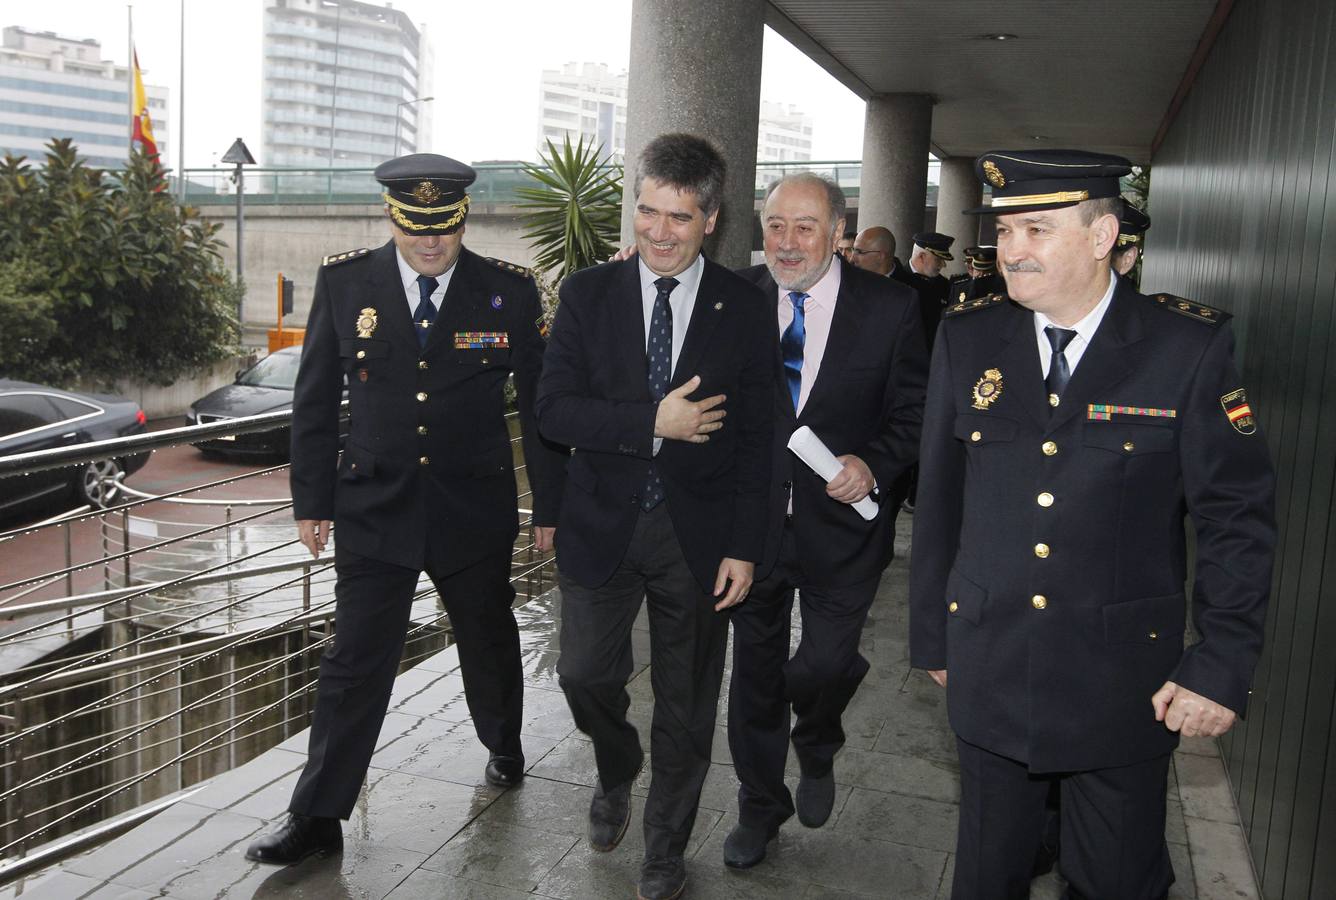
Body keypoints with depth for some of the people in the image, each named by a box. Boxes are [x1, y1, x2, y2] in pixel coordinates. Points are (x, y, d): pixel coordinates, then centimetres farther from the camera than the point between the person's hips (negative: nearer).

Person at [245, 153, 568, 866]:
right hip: (373, 506, 0)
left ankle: (503, 746, 46)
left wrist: (549, 506, 2)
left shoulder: (509, 291, -6)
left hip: (476, 509, 0)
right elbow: (316, 399, 3)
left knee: (489, 642, 18)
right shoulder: (344, 281, -4)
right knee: (354, 662, 2)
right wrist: (312, 500, 3)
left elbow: (540, 404, 0)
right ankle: (317, 819, 16)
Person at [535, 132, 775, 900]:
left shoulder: (745, 308, -3)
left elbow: (755, 438, -3)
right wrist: (653, 422, -20)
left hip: (699, 533, 0)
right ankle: (618, 772, 44)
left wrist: (745, 547, -8)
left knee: (686, 706, 12)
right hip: (604, 523, 1)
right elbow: (554, 410, -8)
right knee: (585, 674, 8)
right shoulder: (588, 294, -1)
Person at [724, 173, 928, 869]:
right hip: (752, 520, 2)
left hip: (841, 526, -1)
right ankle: (760, 804, 39)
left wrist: (874, 464, -17)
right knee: (754, 669, 15)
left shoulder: (889, 308, -7)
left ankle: (817, 750, 38)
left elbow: (913, 412, -2)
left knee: (825, 666, -1)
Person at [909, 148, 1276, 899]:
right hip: (990, 668, 2)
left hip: (1124, 684, -2)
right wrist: (932, 636, 7)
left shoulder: (1191, 346, -10)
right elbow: (940, 501, 3)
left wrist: (1223, 667, -10)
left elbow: (1238, 518, -6)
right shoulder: (968, 337, -2)